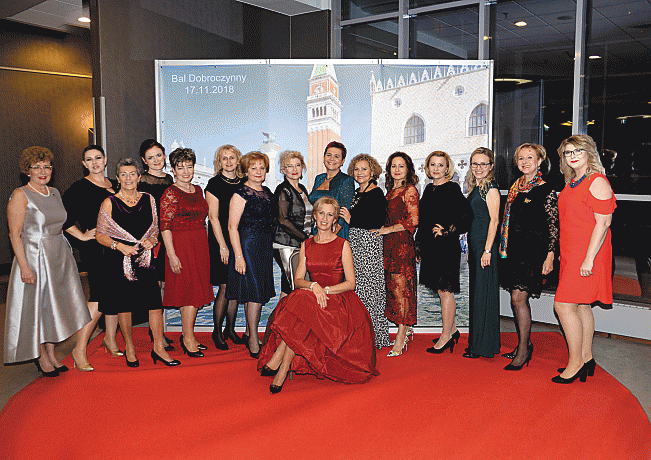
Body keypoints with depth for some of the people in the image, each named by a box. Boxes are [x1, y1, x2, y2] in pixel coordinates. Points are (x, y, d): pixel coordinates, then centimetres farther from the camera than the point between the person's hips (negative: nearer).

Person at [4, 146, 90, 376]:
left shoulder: (54, 192, 10)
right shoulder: (20, 195, -10)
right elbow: (14, 234, -13)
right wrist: (24, 266, -19)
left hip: (59, 256, 6)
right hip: (34, 256, -6)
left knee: (54, 305, 11)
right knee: (36, 306, 4)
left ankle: (51, 353, 23)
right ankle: (41, 356, 19)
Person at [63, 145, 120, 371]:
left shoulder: (114, 185, 15)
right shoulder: (80, 187, -3)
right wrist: (82, 235, -8)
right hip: (94, 249, -6)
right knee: (99, 297, -12)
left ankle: (110, 340, 27)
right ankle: (80, 350, -3)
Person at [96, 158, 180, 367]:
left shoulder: (148, 200, 8)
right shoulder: (109, 203, 0)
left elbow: (156, 229, 16)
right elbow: (100, 235, 1)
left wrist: (153, 240, -5)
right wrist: (120, 246, -14)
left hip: (145, 258, 2)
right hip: (119, 261, -2)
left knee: (155, 301, -5)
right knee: (124, 304, 5)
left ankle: (159, 348, 5)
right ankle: (129, 348, 24)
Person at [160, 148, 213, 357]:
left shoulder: (198, 190, 13)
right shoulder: (170, 194, -8)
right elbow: (165, 227, -12)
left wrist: (204, 247, 14)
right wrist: (171, 255, -18)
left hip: (200, 245, 7)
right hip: (181, 246, -7)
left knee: (196, 292, 9)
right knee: (189, 291, -5)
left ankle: (187, 335, 21)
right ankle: (188, 338, 6)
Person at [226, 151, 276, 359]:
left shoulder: (267, 193, 14)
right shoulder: (240, 194, -8)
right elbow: (232, 227, -12)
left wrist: (271, 248, 16)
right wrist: (238, 256, -18)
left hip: (265, 246, 7)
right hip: (247, 245, -7)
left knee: (259, 292, 10)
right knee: (255, 291, -9)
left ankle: (250, 334, 23)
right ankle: (253, 340, 0)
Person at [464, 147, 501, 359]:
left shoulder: (490, 188, -9)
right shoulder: (474, 188, 17)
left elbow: (494, 220, -14)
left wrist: (487, 250, -19)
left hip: (485, 246, -9)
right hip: (474, 246, 9)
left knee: (484, 293, -4)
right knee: (475, 292, 12)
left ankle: (484, 345, 5)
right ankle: (476, 342, 21)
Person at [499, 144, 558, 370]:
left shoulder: (546, 190, -6)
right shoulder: (515, 188, 13)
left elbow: (553, 226, -8)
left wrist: (550, 256, -13)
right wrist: (505, 248, 16)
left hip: (533, 250, -7)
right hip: (514, 249, 7)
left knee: (518, 298, -10)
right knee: (519, 298, 11)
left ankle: (523, 350, 2)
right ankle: (524, 345, 23)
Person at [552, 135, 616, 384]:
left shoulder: (597, 182, -12)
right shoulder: (572, 183, 15)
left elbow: (603, 223, -17)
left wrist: (589, 258, -21)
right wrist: (564, 254, 16)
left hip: (588, 252, -9)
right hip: (571, 252, 9)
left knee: (564, 305, -10)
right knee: (581, 306, 13)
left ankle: (575, 363, 2)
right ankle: (586, 359, 23)